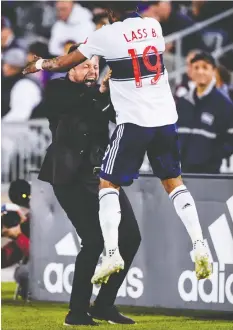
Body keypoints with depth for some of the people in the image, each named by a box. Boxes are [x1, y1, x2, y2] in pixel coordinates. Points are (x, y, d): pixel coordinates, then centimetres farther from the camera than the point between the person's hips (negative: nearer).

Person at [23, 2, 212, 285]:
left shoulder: (108, 35, -7)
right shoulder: (154, 26, 7)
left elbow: (65, 63, 4)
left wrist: (39, 64, 22)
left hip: (134, 121, -5)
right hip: (166, 119, 5)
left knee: (108, 184, 6)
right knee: (174, 182, 14)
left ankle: (112, 253, -9)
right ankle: (199, 246, -1)